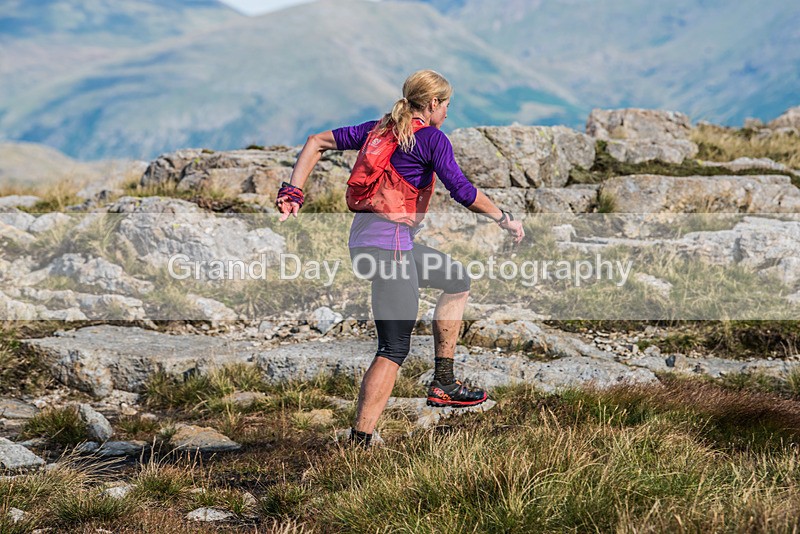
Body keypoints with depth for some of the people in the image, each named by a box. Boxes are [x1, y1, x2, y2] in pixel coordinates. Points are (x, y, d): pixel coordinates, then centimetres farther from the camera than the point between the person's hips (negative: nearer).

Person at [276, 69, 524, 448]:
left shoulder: (381, 129, 15)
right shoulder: (432, 139, -7)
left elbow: (316, 142, 14)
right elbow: (463, 192, -14)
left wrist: (292, 193, 10)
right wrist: (504, 219, 0)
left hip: (364, 243, 9)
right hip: (388, 248, -9)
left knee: (458, 281, 27)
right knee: (394, 349, -9)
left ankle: (443, 383, 27)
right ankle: (358, 444, -14)